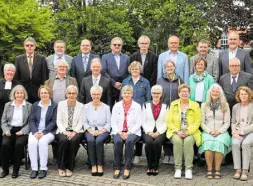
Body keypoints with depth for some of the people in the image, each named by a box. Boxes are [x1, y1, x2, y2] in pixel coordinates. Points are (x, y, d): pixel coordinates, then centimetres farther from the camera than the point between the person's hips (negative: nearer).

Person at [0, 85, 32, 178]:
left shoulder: (29, 106, 6)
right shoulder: (8, 105, 14)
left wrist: (23, 131, -14)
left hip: (22, 130, -2)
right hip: (10, 130, 2)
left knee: (19, 144, -31)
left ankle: (16, 170, -16)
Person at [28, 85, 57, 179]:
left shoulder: (55, 105, 2)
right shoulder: (35, 105, 15)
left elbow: (53, 122, -4)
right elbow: (31, 120, 9)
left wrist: (43, 132, -15)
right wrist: (35, 132, -9)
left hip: (49, 131, -3)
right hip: (36, 131, 3)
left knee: (43, 141, -34)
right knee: (32, 142, -29)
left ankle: (43, 169, -26)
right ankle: (34, 169, -24)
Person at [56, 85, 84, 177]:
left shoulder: (81, 106, 6)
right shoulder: (61, 104, 5)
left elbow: (80, 122, 2)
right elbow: (58, 121, 1)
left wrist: (74, 132, -14)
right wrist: (65, 131, -15)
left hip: (76, 131, 0)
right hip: (63, 130, 0)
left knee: (73, 141, -33)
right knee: (64, 140, -33)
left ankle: (69, 167, -19)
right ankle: (61, 167, -18)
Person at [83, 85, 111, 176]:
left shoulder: (106, 107, 12)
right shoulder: (86, 107, 14)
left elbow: (108, 123, 7)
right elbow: (85, 122, 8)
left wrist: (101, 131, -10)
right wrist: (91, 131, -9)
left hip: (103, 131, -1)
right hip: (90, 130, 1)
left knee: (99, 141, -33)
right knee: (91, 141, -32)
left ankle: (100, 166, -26)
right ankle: (93, 166, -27)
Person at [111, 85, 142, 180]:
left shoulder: (137, 106, 5)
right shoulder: (116, 106, 9)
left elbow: (138, 123, -1)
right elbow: (113, 122, 5)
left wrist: (129, 133, -14)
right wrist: (119, 132, -12)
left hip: (132, 132, -1)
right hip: (118, 132, 1)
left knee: (129, 141, -33)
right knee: (118, 141, -31)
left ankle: (127, 168, -27)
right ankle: (117, 168, -21)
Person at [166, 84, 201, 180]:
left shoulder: (195, 105, 9)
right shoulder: (173, 104, 11)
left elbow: (197, 121, 0)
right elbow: (169, 121, 4)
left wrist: (188, 132, -14)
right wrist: (177, 131, -12)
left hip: (190, 133, 0)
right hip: (176, 132, 1)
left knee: (188, 141, -33)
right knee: (177, 141, -32)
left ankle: (188, 169, -27)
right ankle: (178, 168, -25)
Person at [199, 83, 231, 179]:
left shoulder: (225, 105, 11)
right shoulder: (204, 105, 12)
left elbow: (227, 122, 7)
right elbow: (202, 122, 8)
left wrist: (219, 131, -10)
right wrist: (210, 131, -8)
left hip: (221, 132, 0)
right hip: (207, 132, 0)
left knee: (219, 143, -34)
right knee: (208, 143, -33)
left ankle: (217, 169, -24)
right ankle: (209, 169, -23)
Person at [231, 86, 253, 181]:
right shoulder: (235, 107, 14)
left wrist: (242, 131, -12)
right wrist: (234, 132, -4)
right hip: (238, 133, 3)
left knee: (245, 143, -34)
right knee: (235, 143, -30)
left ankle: (245, 171, -30)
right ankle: (237, 170, -26)